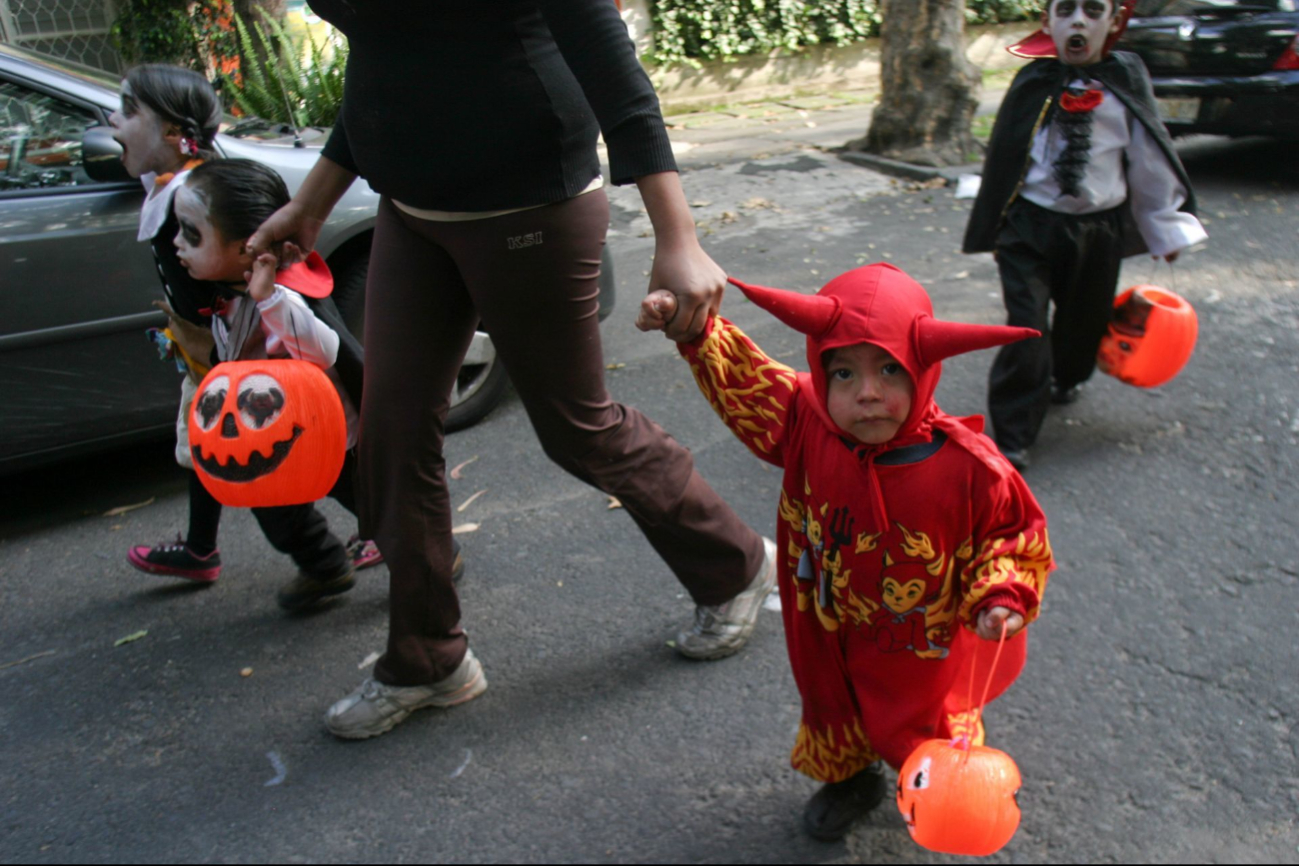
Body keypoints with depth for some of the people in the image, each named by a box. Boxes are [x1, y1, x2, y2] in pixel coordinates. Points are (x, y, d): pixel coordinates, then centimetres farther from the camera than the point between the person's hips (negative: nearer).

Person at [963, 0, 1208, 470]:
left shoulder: (1126, 84, -4)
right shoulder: (1033, 85, -6)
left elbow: (1151, 162, 4)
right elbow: (1003, 160, 3)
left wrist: (1166, 228, 9)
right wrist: (995, 229, 8)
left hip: (1099, 230, 2)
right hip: (1031, 224, -2)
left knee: (1086, 318, 19)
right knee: (1027, 327, -11)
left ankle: (1065, 377, 53)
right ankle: (1012, 439, -3)